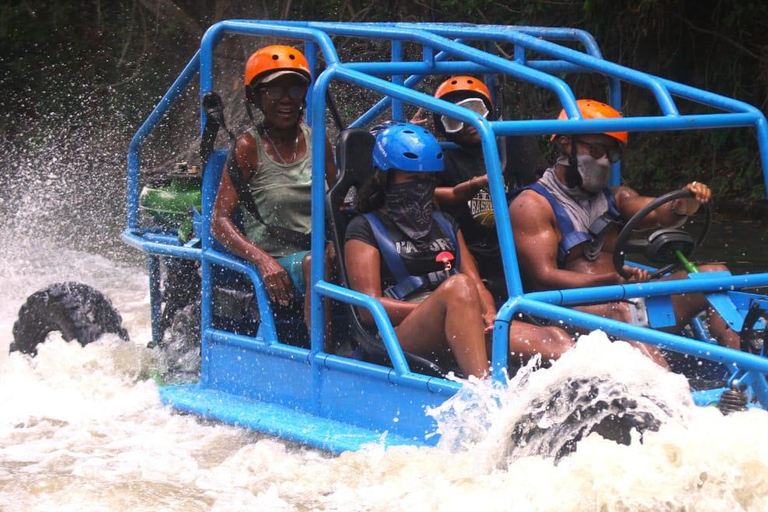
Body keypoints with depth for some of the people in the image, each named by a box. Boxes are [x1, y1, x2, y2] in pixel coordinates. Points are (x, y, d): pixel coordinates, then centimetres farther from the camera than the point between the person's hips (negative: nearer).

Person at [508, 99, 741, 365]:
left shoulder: (614, 198, 22)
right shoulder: (533, 205, 0)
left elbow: (659, 213, 2)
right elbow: (544, 278, -12)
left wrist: (684, 205, -23)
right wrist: (612, 280, -26)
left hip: (634, 308, 7)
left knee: (714, 275, -7)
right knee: (617, 311, -38)